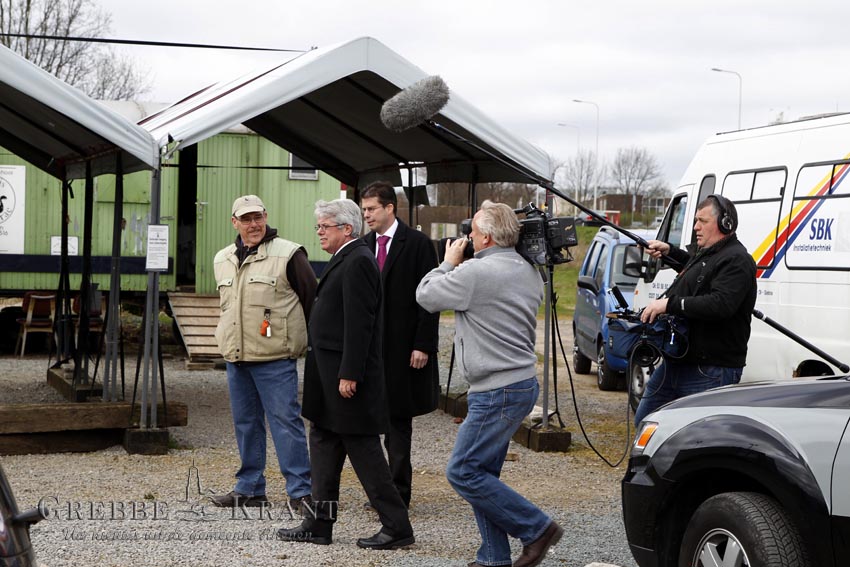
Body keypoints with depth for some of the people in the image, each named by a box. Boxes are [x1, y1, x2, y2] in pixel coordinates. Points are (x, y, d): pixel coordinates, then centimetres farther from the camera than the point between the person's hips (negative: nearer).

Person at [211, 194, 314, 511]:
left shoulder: (288, 254, -7)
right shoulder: (223, 260, 14)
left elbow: (312, 298, -4)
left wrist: (305, 341, -1)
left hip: (275, 358, -7)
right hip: (235, 357, 7)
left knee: (285, 421, -7)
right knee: (245, 423, 12)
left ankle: (300, 491, -2)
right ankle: (249, 488, 21)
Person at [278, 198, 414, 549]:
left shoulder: (358, 261, -17)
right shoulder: (345, 259, 16)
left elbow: (359, 323, -22)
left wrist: (349, 374, -24)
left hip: (347, 376, -11)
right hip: (329, 375, 11)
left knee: (363, 451, -5)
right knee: (323, 445, 13)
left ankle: (397, 527, 3)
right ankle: (319, 524, 20)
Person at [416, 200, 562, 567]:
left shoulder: (476, 272, -17)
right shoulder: (528, 272, 10)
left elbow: (425, 296, -6)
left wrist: (448, 264, 12)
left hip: (497, 392, -10)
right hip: (522, 382, 10)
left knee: (463, 472, -4)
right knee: (482, 474, 13)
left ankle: (537, 529, 0)